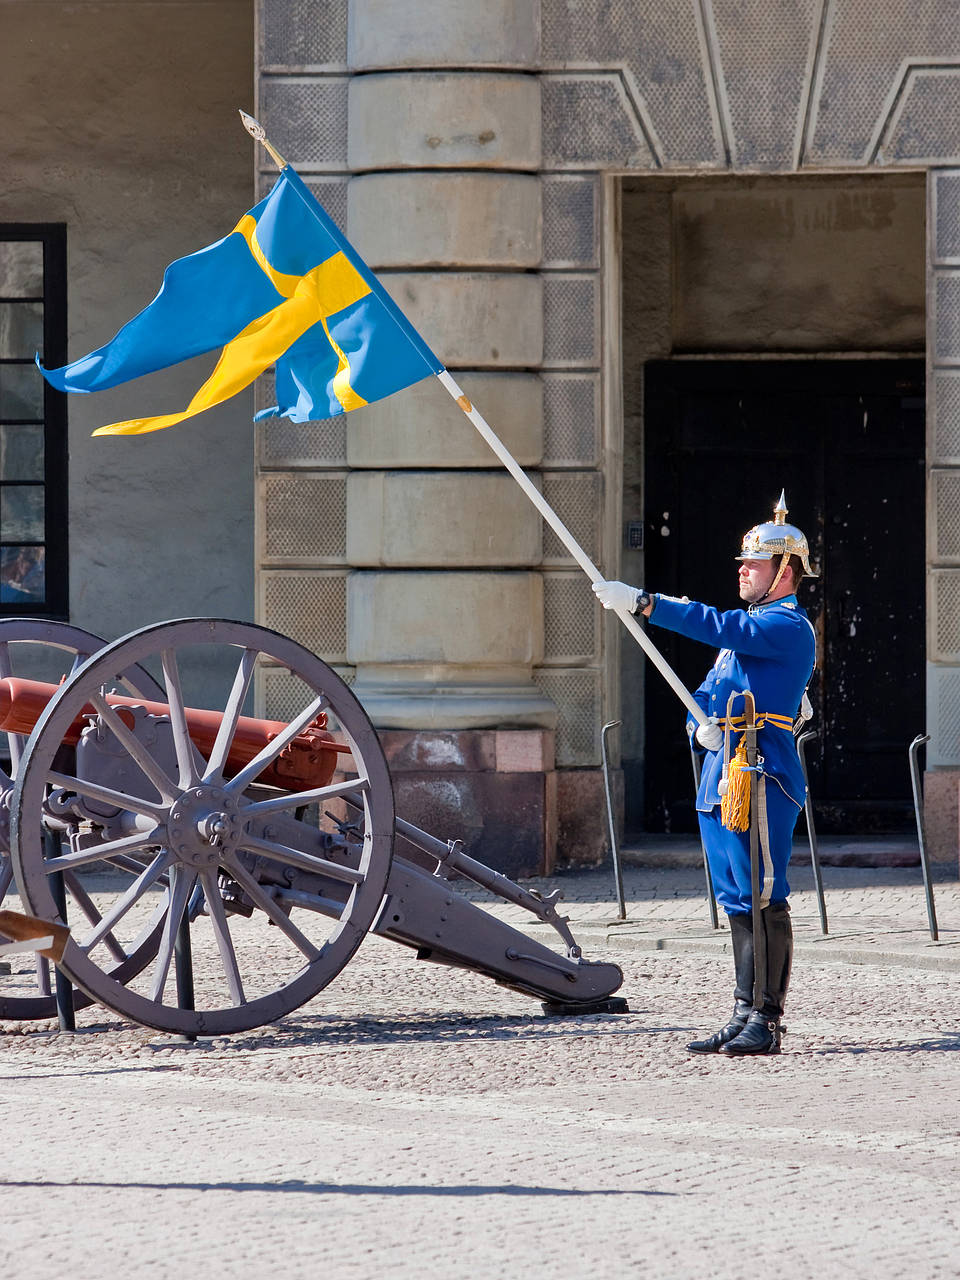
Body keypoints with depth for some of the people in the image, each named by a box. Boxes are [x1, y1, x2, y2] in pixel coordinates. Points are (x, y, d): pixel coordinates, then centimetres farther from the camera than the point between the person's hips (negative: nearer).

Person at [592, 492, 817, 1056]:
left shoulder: (790, 628, -8)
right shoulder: (749, 625, 23)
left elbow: (721, 628, -22)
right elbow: (707, 693, 24)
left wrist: (642, 602, -25)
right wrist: (701, 724, 0)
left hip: (761, 777, -10)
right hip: (720, 775, 10)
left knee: (765, 900, -9)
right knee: (739, 903, 10)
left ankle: (767, 1023, -10)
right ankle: (745, 1017, 14)